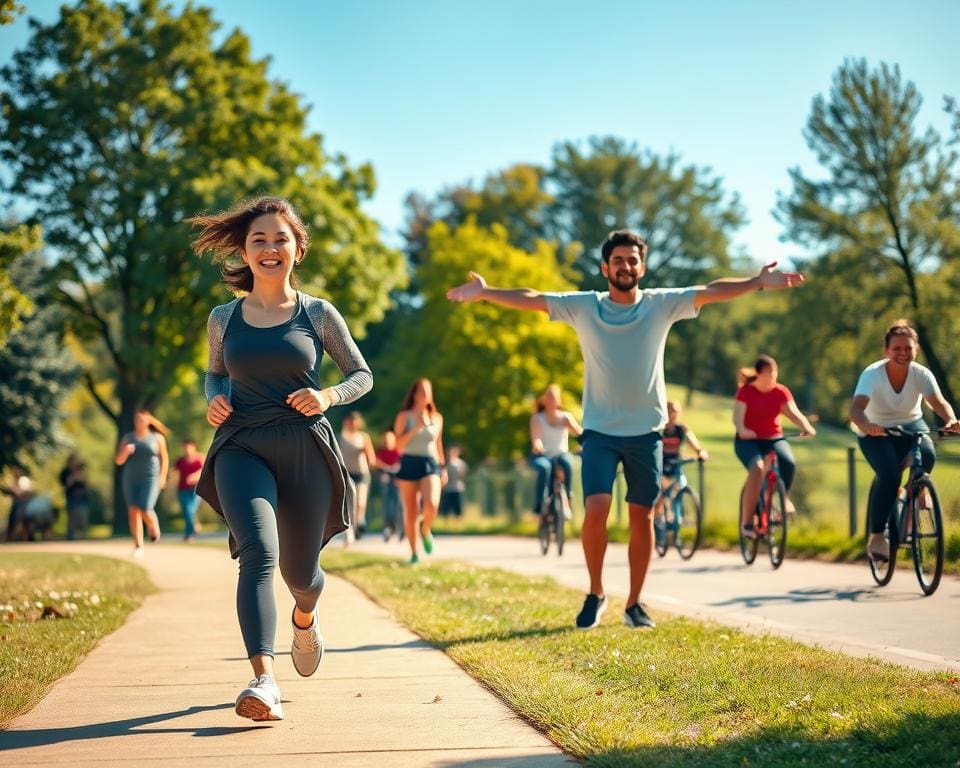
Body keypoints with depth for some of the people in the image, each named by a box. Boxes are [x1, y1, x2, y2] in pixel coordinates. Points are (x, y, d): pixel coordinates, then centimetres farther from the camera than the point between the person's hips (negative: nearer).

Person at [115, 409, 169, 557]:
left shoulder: (157, 438, 4)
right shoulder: (127, 438, 7)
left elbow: (164, 458, 11)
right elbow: (118, 461, 5)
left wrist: (162, 476, 0)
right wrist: (125, 452, -16)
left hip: (150, 479, -3)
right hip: (131, 479, 3)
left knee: (145, 510, -16)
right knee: (133, 511, -5)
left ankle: (153, 526, 20)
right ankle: (138, 546, 0)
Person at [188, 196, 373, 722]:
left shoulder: (318, 314, 2)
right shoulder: (223, 319, 7)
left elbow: (362, 375, 10)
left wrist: (328, 396, -10)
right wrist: (214, 400, 1)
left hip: (304, 448, 0)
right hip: (242, 447, 0)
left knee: (299, 570, 11)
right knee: (258, 551, -25)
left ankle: (305, 619, 51)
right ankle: (264, 681, -35)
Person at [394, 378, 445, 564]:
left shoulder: (437, 418, 13)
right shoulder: (404, 416, 4)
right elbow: (399, 444, -4)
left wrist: (442, 467, 21)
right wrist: (415, 428, -14)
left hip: (430, 465, 1)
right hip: (409, 464, -1)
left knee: (431, 505, -23)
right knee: (410, 512, -1)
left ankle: (426, 529, 9)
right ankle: (414, 553, 10)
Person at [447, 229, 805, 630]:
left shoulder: (662, 304, -1)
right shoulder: (583, 306, -1)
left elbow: (711, 291, -9)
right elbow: (531, 298, -3)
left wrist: (759, 282, -18)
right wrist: (485, 293, -10)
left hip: (646, 431, 1)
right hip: (600, 430, -1)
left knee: (642, 517, 5)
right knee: (596, 509, -14)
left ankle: (634, 603, 17)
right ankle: (595, 593, 5)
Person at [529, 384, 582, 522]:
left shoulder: (565, 416, 4)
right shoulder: (537, 418, -1)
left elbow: (580, 433, -10)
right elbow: (535, 436, -19)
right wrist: (537, 445, -42)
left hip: (561, 454, 1)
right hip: (542, 456, -1)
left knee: (567, 462, -34)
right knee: (544, 468, -36)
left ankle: (567, 498, -21)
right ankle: (539, 507, -29)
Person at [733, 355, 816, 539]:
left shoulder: (781, 392, 2)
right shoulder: (746, 391, -8)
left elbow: (794, 413, -7)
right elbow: (738, 416, -19)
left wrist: (806, 427, -28)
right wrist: (742, 430, -41)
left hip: (774, 439, 3)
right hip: (748, 441, -3)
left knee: (789, 463, -28)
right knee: (757, 468, -33)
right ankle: (747, 522, -24)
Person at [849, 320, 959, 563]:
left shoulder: (921, 374, -17)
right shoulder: (873, 374, -25)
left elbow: (938, 401, -32)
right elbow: (856, 408, -39)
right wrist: (865, 425, -62)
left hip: (910, 425, 2)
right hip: (876, 432, -2)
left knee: (928, 455, -31)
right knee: (889, 475, -28)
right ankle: (876, 536, -14)